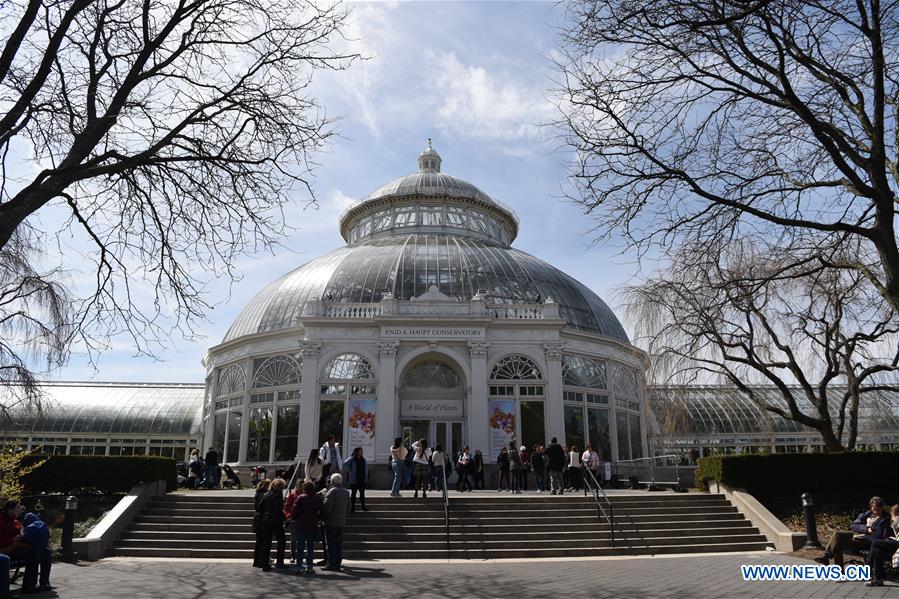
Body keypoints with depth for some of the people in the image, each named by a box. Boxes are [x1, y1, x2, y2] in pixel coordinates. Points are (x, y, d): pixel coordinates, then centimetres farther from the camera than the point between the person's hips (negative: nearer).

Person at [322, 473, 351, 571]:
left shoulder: (331, 492, -13)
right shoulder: (346, 492, 11)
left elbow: (327, 507, -17)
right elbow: (348, 507, 16)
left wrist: (323, 517, -4)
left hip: (331, 522, -7)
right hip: (342, 522, 7)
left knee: (331, 544, -2)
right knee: (339, 544, 10)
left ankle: (331, 564, -1)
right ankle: (338, 564, 13)